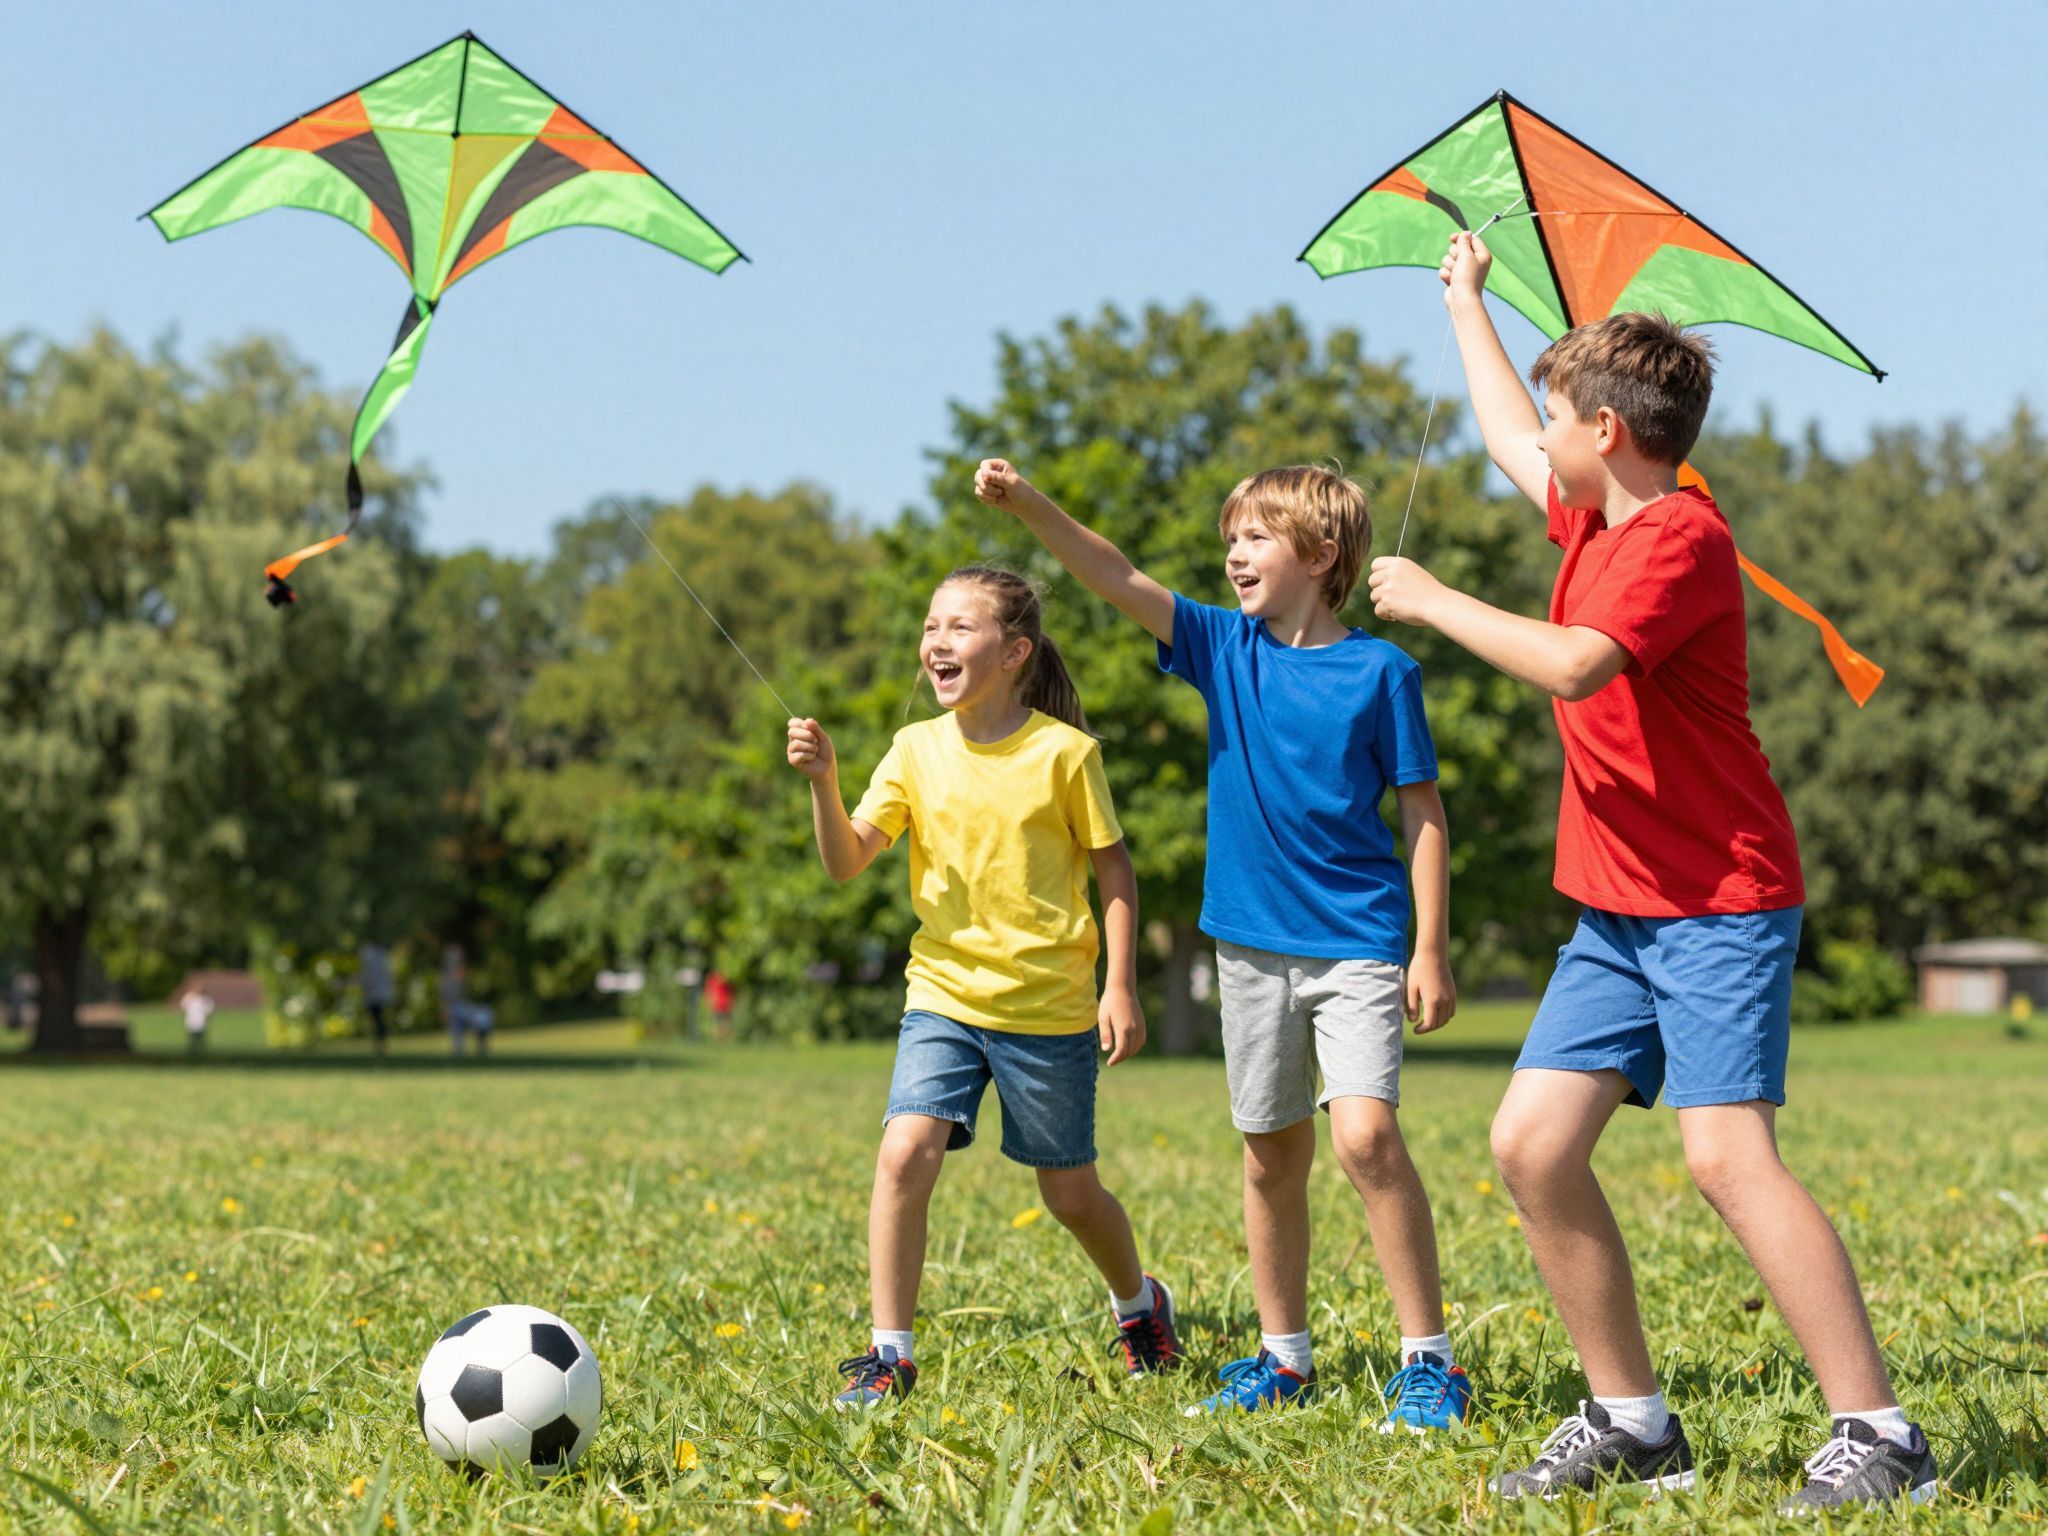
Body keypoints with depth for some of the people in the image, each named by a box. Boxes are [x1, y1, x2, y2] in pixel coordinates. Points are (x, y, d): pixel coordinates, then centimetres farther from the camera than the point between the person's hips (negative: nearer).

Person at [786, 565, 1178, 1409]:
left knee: (1069, 1192, 9)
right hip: (944, 995, 2)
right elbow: (846, 860, -4)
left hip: (1049, 1011, -2)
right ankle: (889, 1353, -9)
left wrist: (1121, 987, -7)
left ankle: (1138, 1303, 39)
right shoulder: (916, 749, 1)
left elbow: (1114, 872, -2)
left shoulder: (1064, 751, -7)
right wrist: (823, 781, -21)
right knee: (905, 1152, -19)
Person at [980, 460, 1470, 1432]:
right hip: (1251, 942, 5)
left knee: (1364, 1135, -18)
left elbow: (1422, 813, -2)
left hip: (1357, 942, -5)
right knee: (1271, 1155, 12)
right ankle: (1284, 1356, 24)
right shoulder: (1225, 649, 5)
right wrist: (1027, 506, -19)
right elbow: (1118, 581, -5)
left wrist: (1432, 951, -6)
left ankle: (1429, 1359, -10)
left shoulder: (1380, 672, -5)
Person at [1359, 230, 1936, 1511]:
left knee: (1728, 1154, -19)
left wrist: (1431, 600, -15)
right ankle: (1632, 1420, 8)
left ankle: (1877, 1435, -16)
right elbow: (1509, 441, 33)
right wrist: (1467, 303, 43)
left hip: (1721, 905, -9)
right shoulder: (1598, 518, 13)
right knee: (1532, 1143, 1)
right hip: (1619, 911, 9)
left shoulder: (1681, 536, -15)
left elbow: (1573, 666, -29)